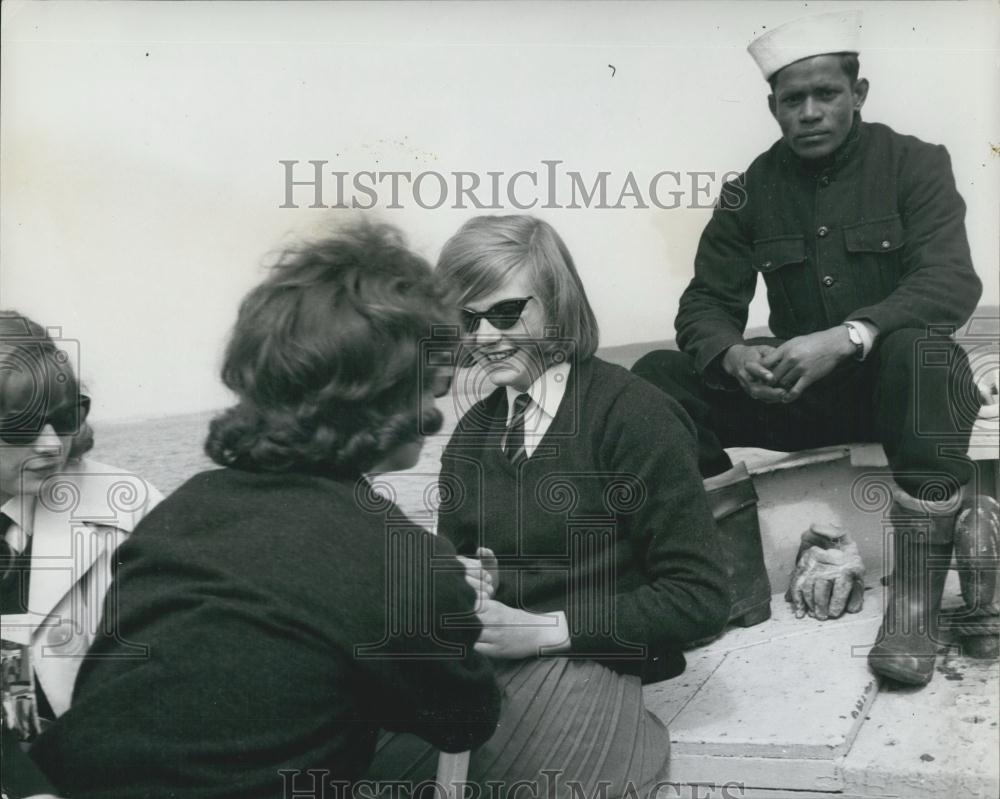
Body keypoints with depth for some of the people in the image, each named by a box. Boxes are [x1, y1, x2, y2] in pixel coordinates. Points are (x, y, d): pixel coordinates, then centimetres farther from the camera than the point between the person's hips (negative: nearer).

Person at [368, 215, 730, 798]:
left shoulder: (632, 414, -6)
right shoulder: (474, 430, 14)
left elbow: (701, 600, -9)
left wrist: (544, 629, -14)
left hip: (583, 667, -5)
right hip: (475, 657, 5)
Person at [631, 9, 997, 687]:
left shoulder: (914, 163, -4)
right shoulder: (753, 190, 4)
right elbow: (705, 303, 1)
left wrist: (847, 337, -35)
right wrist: (734, 356, -25)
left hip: (892, 380, -3)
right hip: (796, 391, 3)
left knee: (921, 349, -39)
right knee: (655, 379, -17)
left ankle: (915, 604, -36)